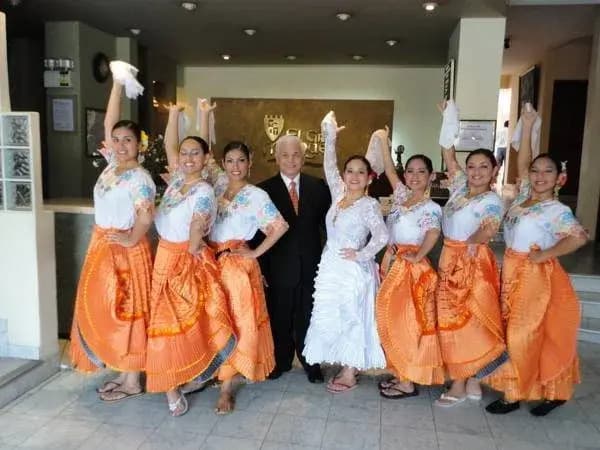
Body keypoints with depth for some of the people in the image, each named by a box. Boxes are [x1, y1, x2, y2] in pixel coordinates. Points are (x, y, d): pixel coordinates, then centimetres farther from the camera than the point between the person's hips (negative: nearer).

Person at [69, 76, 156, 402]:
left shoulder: (140, 177, -16)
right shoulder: (112, 164, 6)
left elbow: (146, 216, -26)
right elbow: (109, 124, 6)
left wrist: (131, 241, -14)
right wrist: (117, 84, 4)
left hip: (125, 250, -8)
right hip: (101, 247, 8)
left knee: (125, 312, 1)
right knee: (104, 310, 14)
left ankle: (132, 382, 15)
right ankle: (122, 373, 28)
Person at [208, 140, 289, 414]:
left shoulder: (257, 195, -7)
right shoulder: (219, 184, 10)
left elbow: (281, 226, -13)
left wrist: (256, 253, -11)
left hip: (237, 264, -5)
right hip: (211, 260, 5)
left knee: (234, 320, -2)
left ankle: (227, 386, 6)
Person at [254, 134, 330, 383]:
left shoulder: (318, 187, 3)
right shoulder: (265, 189, -2)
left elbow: (327, 223, 3)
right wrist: (261, 267, -7)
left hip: (311, 266, 1)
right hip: (279, 267, -1)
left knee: (308, 317, 13)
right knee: (280, 318, 12)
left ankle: (311, 362, 31)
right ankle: (281, 361, 33)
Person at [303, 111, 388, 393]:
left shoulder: (368, 204, -13)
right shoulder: (338, 193, 6)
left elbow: (382, 236, -21)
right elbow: (329, 167, 9)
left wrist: (360, 255, -15)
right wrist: (330, 138, 4)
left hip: (353, 269, -7)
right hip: (331, 267, 7)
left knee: (351, 318, 4)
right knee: (330, 317, 13)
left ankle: (350, 374, 18)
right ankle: (345, 366, 29)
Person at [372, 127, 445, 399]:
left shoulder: (431, 208, -12)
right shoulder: (401, 195, 8)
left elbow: (433, 234, -30)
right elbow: (389, 170, 3)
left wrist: (417, 257, -25)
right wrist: (382, 141, 0)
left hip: (412, 269, -7)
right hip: (393, 265, 7)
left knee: (408, 322, 0)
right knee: (394, 320, 12)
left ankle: (409, 382, 13)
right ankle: (401, 374, 25)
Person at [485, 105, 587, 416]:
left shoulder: (557, 210, -12)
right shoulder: (524, 196, 6)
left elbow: (579, 237, -26)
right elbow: (522, 162, 11)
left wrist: (544, 255, -21)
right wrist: (527, 126, 8)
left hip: (536, 275, -7)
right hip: (512, 272, 7)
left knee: (524, 335, -3)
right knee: (515, 332, 12)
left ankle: (513, 393, 10)